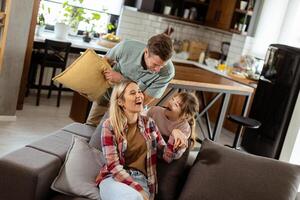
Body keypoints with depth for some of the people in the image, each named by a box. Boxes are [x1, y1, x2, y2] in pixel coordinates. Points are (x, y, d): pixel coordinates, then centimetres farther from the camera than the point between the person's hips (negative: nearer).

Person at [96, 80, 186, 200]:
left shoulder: (149, 123, 8)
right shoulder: (109, 126, -4)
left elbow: (166, 156, 9)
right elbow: (113, 165, -10)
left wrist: (174, 140, -13)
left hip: (140, 179, 2)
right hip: (114, 178, -2)